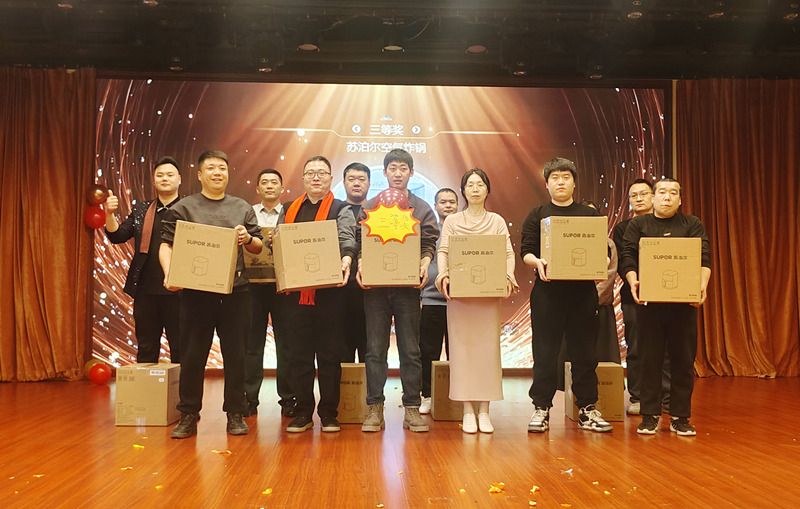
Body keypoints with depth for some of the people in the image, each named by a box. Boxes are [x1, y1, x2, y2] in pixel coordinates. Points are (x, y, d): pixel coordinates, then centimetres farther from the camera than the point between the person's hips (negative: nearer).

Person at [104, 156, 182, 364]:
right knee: (146, 349, 11)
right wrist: (110, 214, -9)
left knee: (180, 348, 3)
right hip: (146, 290, 3)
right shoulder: (141, 211, 15)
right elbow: (118, 236, 8)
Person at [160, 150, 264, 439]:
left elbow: (258, 248, 15)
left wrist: (247, 239, -8)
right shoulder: (183, 208, 7)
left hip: (235, 291, 2)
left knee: (235, 354, 5)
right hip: (196, 291, -1)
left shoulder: (243, 208, 14)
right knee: (192, 355, 3)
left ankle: (235, 414, 15)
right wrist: (169, 274, -15)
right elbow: (166, 245, 1)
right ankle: (188, 416, 14)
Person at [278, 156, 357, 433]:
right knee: (299, 354, 6)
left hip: (329, 292, -3)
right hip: (296, 292, 3)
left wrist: (346, 259, -33)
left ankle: (329, 413, 12)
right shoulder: (289, 210, 18)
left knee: (330, 354, 2)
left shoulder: (341, 210, 7)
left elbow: (347, 239, -11)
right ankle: (303, 411, 16)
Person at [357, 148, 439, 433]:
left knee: (411, 350, 2)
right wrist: (361, 266, -10)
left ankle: (412, 409, 8)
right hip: (375, 284, 0)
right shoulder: (369, 207, 12)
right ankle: (375, 409, 7)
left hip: (408, 285, 0)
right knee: (375, 350, 1)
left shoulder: (422, 209, 11)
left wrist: (423, 267, -14)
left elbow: (428, 245, 5)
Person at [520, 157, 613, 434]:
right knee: (545, 353, 0)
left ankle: (587, 409, 15)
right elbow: (526, 252, 2)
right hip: (547, 290, -1)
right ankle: (541, 408, 9)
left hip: (583, 290, 1)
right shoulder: (537, 215, 10)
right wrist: (537, 262, -19)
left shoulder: (589, 214, 13)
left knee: (584, 352, 5)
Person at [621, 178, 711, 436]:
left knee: (683, 359, 3)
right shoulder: (638, 225, 11)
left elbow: (704, 257, -1)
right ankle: (650, 415, 11)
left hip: (684, 302, 1)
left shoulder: (692, 224, 11)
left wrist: (702, 285, -20)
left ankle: (680, 417, 13)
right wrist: (633, 281, -19)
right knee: (650, 359, 2)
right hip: (649, 301, 0)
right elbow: (628, 257, 0)